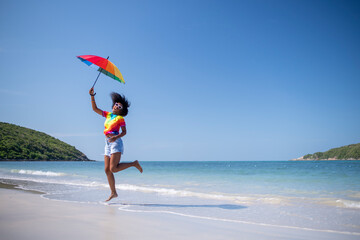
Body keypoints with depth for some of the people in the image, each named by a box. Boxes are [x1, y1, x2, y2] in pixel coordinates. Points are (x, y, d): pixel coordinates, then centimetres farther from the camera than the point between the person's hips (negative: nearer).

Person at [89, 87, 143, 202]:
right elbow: (95, 108, 16)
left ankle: (134, 164, 2)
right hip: (108, 144, 7)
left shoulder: (120, 118, -1)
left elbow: (124, 132, -2)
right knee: (107, 170, 4)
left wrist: (116, 137, -19)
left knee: (113, 169, -17)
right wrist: (92, 96, 9)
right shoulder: (108, 115, 15)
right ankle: (113, 193, 12)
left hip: (116, 143, -6)